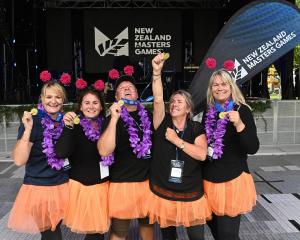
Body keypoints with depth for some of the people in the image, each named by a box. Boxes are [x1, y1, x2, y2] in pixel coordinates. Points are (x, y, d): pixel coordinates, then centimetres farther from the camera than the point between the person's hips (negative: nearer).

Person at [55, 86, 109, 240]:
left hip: (102, 185, 4)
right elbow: (61, 153, -26)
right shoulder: (73, 126, -10)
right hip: (81, 185, -4)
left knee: (99, 227, 12)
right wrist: (68, 127, -36)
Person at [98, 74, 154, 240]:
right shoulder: (112, 119, -6)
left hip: (149, 180, 4)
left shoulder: (148, 115, 7)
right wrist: (114, 119, -27)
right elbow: (104, 151, -21)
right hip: (123, 182, -3)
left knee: (148, 221, 21)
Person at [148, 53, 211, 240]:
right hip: (163, 193, 1)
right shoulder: (163, 123, -3)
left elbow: (202, 154, -18)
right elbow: (158, 100, -19)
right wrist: (157, 72, -29)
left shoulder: (197, 129, -3)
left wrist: (177, 141, -19)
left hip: (191, 195, 0)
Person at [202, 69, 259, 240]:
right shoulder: (208, 112, 5)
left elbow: (253, 148, -19)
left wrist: (239, 124, -32)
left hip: (233, 180, -5)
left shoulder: (242, 110, -10)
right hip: (209, 180, 5)